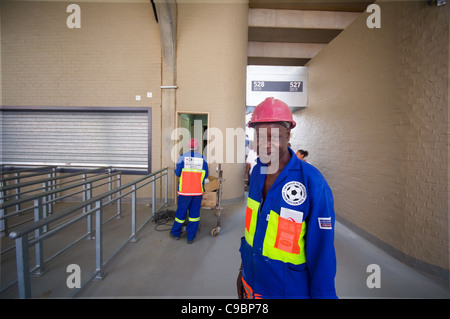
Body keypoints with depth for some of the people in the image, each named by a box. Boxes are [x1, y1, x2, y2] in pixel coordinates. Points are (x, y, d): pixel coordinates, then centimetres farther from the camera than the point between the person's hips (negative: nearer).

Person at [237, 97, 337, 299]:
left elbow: (322, 253, -17)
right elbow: (251, 221, 2)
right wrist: (243, 269, 10)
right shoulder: (257, 171, -7)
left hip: (289, 290, -4)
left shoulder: (313, 183, -25)